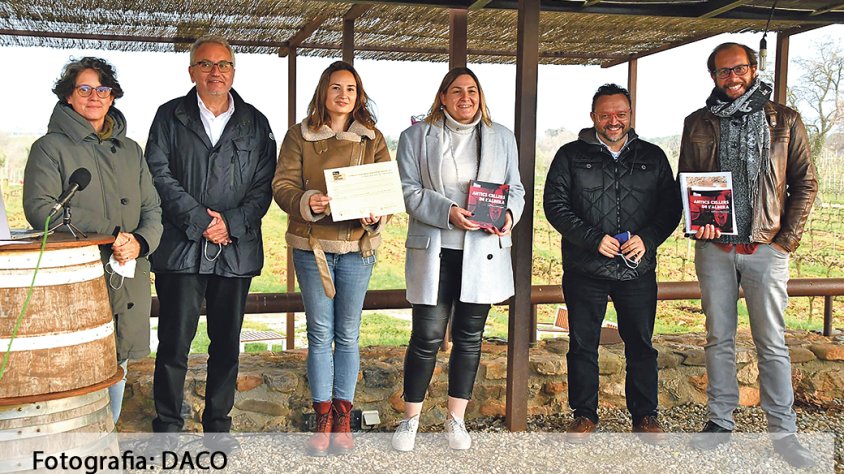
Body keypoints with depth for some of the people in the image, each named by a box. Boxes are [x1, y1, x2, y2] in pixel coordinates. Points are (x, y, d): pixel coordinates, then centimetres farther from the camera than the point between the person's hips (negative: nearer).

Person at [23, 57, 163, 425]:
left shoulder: (130, 150, 19)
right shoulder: (51, 147, 3)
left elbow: (152, 208, 14)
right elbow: (39, 207, -10)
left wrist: (139, 242, -10)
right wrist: (105, 240, -18)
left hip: (127, 281, 5)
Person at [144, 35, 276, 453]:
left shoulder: (255, 123, 12)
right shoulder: (170, 116, 8)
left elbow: (264, 184, 5)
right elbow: (159, 174, -2)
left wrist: (231, 223, -9)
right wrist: (200, 220, -11)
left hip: (236, 250, 2)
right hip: (180, 247, -2)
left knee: (227, 342, 7)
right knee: (175, 341, -1)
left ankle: (218, 426, 18)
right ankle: (168, 426, 12)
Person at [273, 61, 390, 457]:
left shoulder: (373, 138, 6)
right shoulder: (300, 135, 3)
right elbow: (282, 185, -2)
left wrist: (375, 216, -18)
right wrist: (305, 202, -23)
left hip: (357, 245, 1)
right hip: (311, 245, 0)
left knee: (348, 335, 8)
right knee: (319, 334, 5)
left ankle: (342, 417, 18)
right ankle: (323, 418, 15)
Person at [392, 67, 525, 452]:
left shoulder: (502, 138, 13)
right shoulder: (416, 137, 4)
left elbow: (516, 188, 13)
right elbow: (408, 190, -4)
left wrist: (509, 214, -9)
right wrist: (447, 212, -18)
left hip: (483, 252, 3)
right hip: (434, 252, -2)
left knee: (470, 337, 9)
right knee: (427, 337, -2)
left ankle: (456, 419, 22)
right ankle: (410, 419, 14)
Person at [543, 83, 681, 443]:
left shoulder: (652, 157, 9)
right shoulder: (571, 155, 3)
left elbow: (671, 206, 7)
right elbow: (555, 205, -4)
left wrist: (647, 238, -11)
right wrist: (593, 238, -15)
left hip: (638, 269, 1)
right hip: (584, 269, -1)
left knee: (641, 344, 9)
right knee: (582, 344, 7)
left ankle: (645, 414, 24)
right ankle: (584, 413, 22)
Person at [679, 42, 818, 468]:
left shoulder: (784, 121, 3)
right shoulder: (698, 124, 8)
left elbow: (805, 182, 3)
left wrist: (788, 238, -6)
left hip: (766, 247, -2)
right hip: (714, 247, 2)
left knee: (772, 343, 2)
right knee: (719, 339, 9)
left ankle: (783, 432, 9)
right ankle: (720, 421, 20)